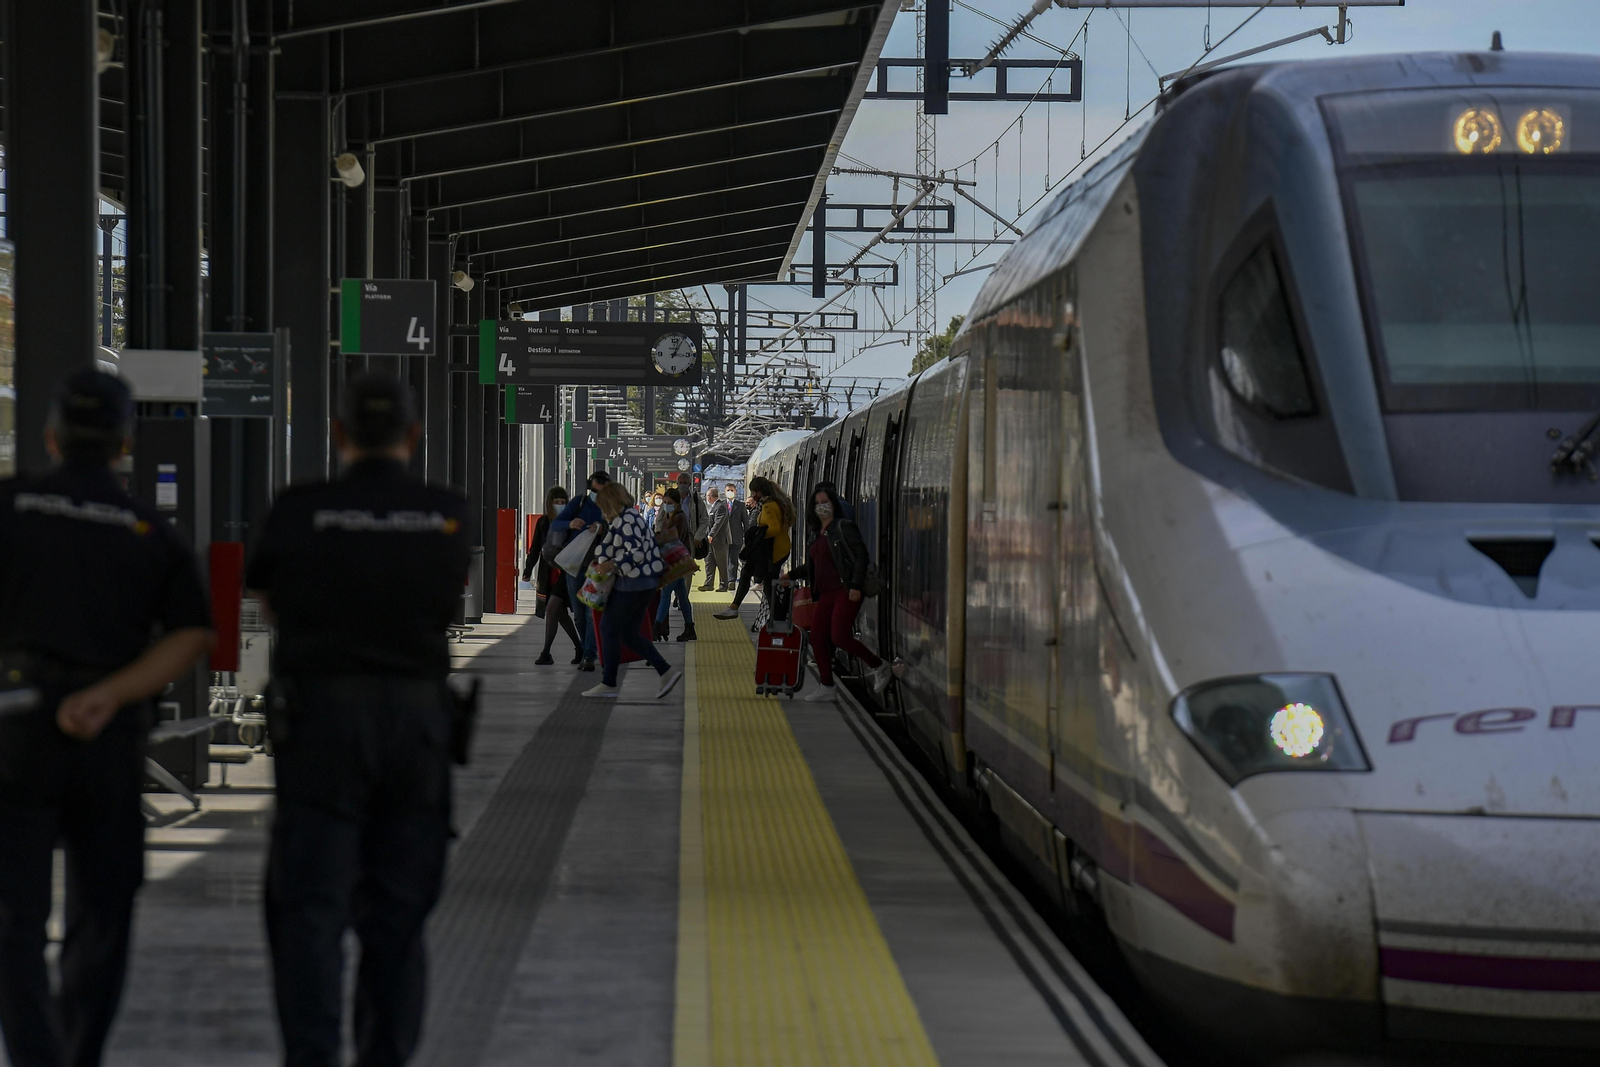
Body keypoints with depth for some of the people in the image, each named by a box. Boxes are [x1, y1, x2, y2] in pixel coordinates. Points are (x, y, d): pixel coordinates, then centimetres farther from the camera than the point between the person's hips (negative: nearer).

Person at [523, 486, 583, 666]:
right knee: (561, 613, 9)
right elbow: (536, 548, 11)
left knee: (551, 608, -13)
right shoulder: (543, 522, 6)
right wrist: (528, 570, 7)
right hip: (549, 572, 5)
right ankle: (579, 648, 24)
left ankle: (546, 653, -8)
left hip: (565, 571, -5)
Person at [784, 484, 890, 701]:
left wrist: (856, 586, -19)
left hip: (846, 592, -8)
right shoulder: (817, 533, 18)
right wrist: (791, 575, 19)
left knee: (840, 637, -17)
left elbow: (861, 556, -11)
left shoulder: (844, 527, -6)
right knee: (817, 638, 3)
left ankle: (879, 667, 2)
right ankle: (827, 687, 11)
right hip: (825, 593, 8)